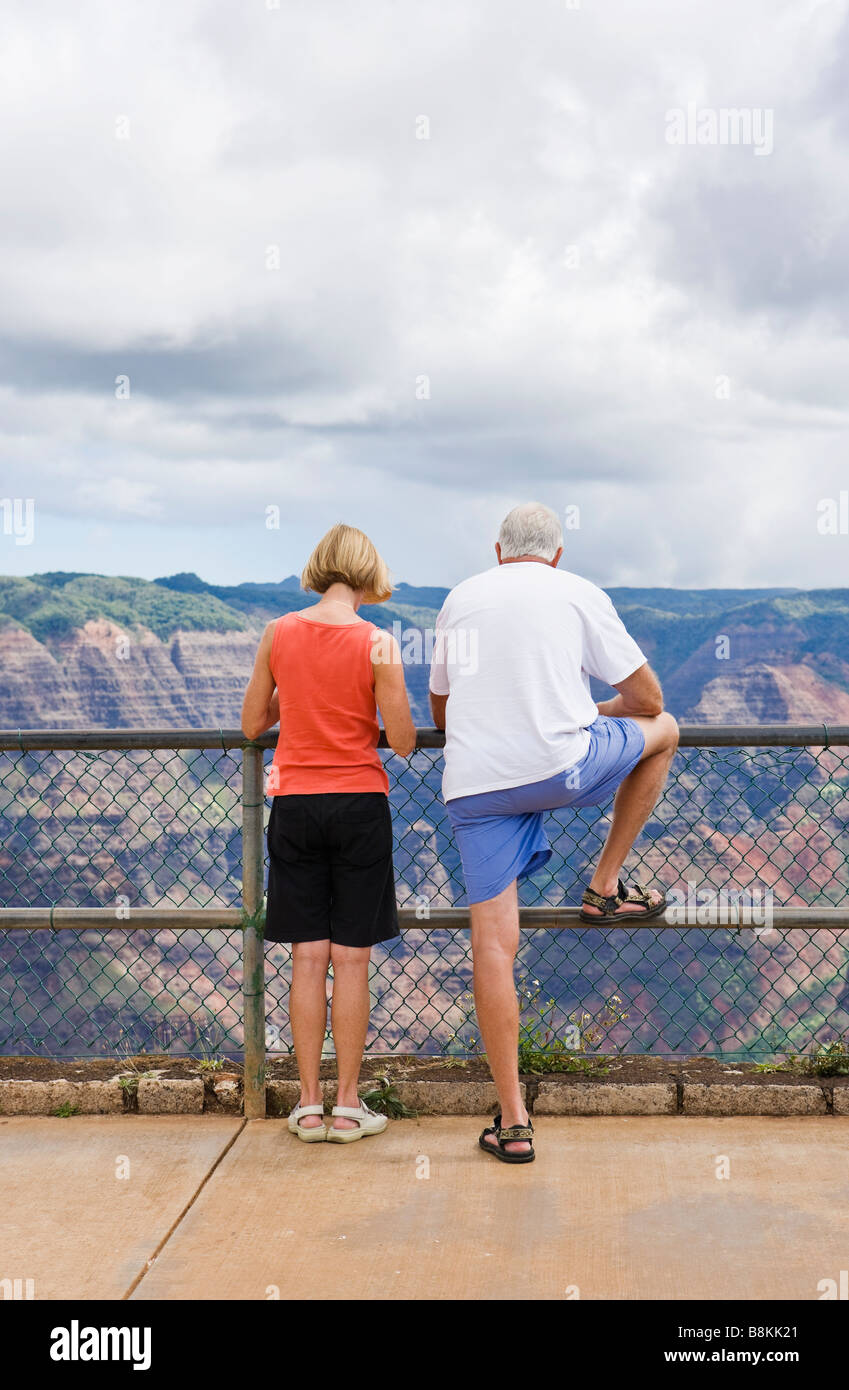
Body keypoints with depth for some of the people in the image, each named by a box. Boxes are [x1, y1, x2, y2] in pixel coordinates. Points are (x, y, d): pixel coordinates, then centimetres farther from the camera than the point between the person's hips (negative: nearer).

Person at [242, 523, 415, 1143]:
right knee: (351, 959, 4)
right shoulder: (378, 643, -9)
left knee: (308, 958, 7)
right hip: (359, 805, -2)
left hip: (294, 806, 2)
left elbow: (252, 725, 8)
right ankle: (348, 1106, 10)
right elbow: (403, 742, -8)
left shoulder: (278, 633, 0)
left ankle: (309, 1106, 11)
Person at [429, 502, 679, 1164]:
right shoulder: (580, 594, 8)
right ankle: (606, 886, 23)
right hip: (561, 767, -3)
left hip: (472, 782, 3)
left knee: (494, 942, 5)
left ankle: (513, 1121, 4)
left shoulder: (460, 599, 18)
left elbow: (440, 713, 28)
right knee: (663, 728, 24)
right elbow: (647, 696, 11)